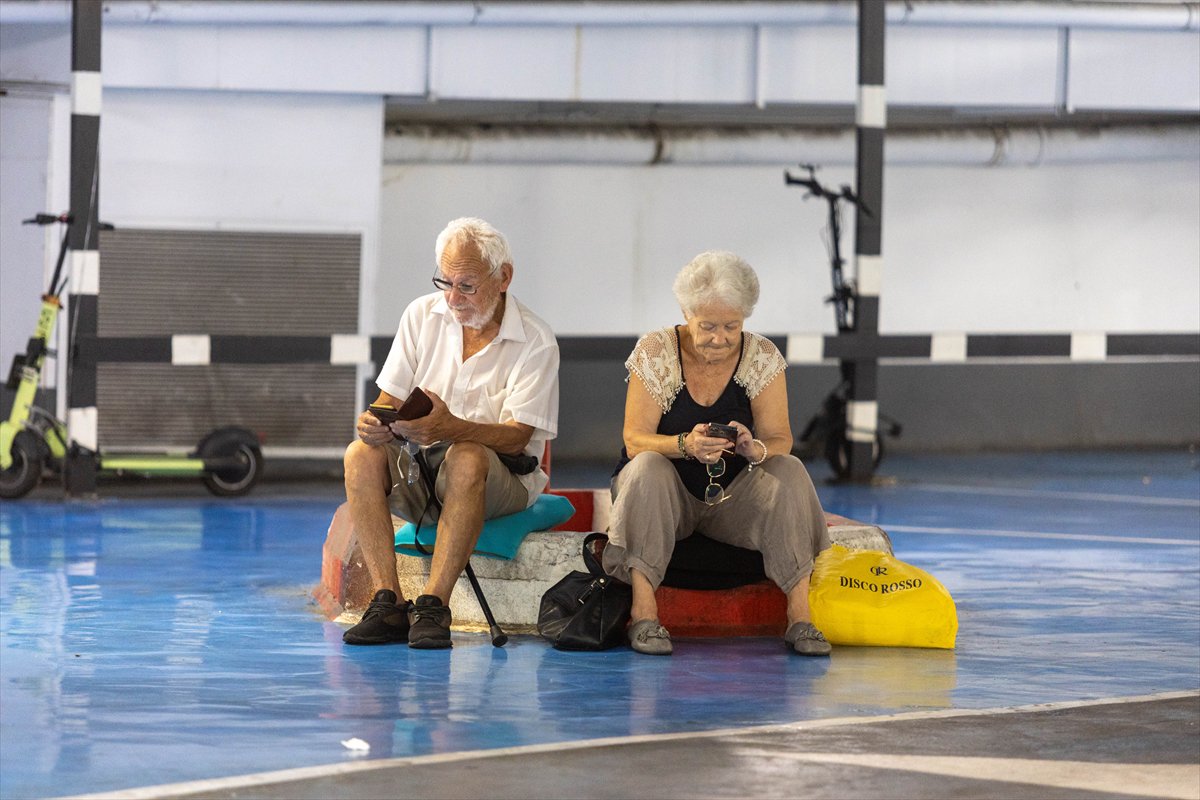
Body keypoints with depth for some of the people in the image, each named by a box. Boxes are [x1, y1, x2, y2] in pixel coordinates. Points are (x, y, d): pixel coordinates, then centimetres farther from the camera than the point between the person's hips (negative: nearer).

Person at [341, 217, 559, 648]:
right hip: (416, 468, 4)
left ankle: (433, 604, -39)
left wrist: (451, 427, -36)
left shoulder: (536, 342, -8)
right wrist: (374, 421, -20)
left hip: (501, 476, -4)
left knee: (467, 458, -38)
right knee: (361, 455, -27)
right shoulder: (422, 315, 6)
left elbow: (517, 437, -16)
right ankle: (388, 603, -32)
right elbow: (390, 399, 7)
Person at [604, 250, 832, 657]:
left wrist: (756, 449, -33)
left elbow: (780, 440, -8)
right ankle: (644, 614, -36)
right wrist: (685, 444, -36)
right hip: (667, 497, -2)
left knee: (789, 472, -25)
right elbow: (635, 440, -15)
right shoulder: (655, 352, -10)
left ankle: (800, 617, -28)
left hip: (733, 499, 2)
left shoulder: (762, 357, -4)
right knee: (647, 469, -33)